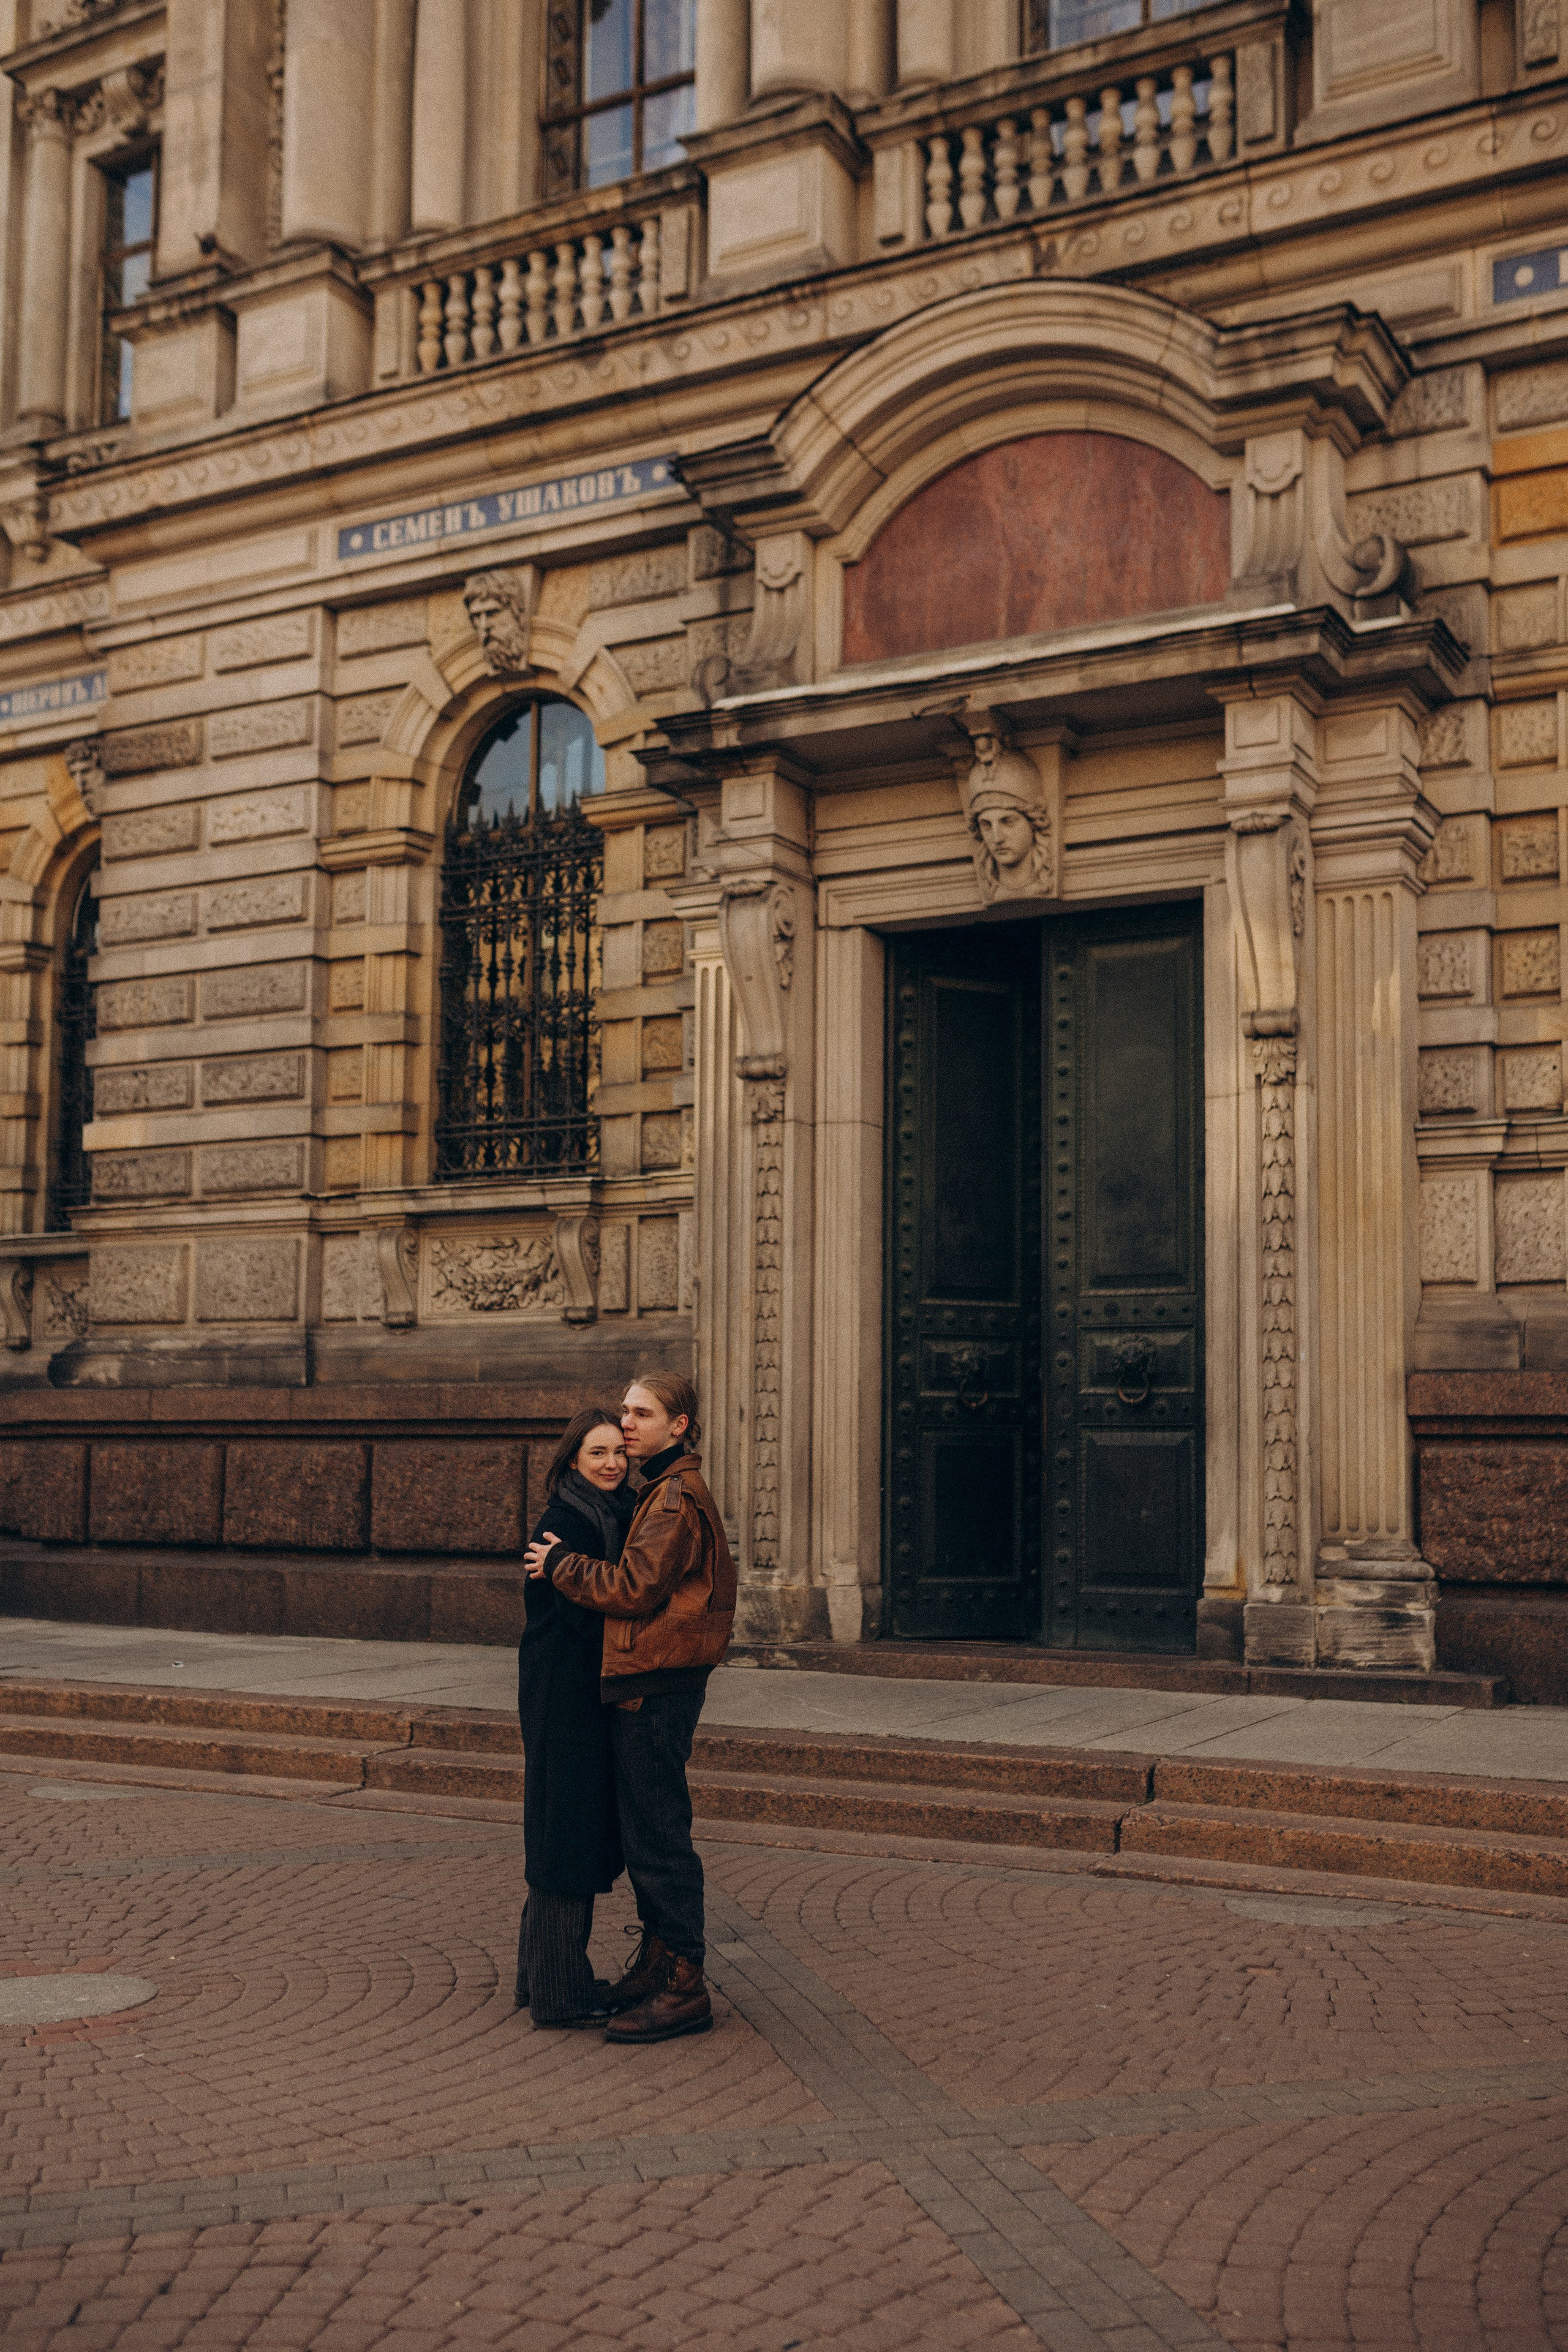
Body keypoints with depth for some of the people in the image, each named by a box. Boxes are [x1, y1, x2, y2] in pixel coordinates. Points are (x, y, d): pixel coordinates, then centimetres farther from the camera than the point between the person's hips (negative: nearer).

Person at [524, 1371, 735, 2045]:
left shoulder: (677, 1498, -14)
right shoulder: (662, 1491, 18)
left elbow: (636, 1587, -21)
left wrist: (560, 1564, -11)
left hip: (657, 1686, -10)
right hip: (644, 1682, 10)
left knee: (658, 1835, -6)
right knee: (642, 1831, 16)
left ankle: (684, 1987, 0)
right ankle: (655, 1963, 27)